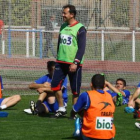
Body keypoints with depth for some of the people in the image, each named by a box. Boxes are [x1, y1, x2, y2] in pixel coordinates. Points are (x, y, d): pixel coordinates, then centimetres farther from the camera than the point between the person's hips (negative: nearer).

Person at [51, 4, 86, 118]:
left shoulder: (80, 29, -9)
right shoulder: (63, 27, 12)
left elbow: (82, 48, -13)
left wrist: (76, 63, -19)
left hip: (73, 64, -6)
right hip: (61, 62, 7)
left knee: (75, 89, 0)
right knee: (55, 85, 1)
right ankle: (61, 109, 13)